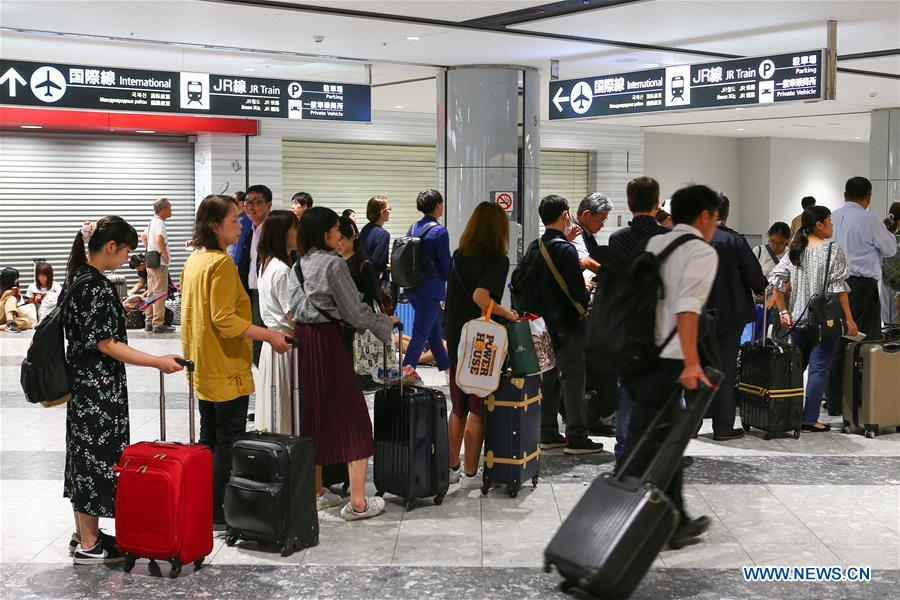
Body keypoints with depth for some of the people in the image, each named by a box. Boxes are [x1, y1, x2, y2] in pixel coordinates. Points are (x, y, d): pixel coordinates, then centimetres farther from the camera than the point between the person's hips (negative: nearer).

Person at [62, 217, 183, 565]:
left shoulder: (78, 277, 9)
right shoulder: (96, 286, -20)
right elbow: (106, 344, -21)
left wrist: (119, 308, 28)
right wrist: (159, 362, -21)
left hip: (83, 383, 10)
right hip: (98, 387, -10)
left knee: (85, 456, 16)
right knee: (97, 457, -2)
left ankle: (84, 534, 27)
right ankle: (89, 545, 7)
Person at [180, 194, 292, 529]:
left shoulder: (194, 260, 11)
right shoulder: (222, 263, -18)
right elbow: (225, 319, -23)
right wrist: (269, 336, -19)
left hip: (203, 368, 10)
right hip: (225, 367, -10)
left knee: (209, 439, 16)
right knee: (228, 443, -2)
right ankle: (219, 515, 1)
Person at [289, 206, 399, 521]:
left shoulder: (299, 265, 11)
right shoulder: (334, 264, -12)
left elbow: (295, 306, 12)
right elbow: (355, 313, -11)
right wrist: (387, 322, 4)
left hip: (301, 340, 8)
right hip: (326, 341, -8)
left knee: (311, 414, 15)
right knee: (352, 419, -1)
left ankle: (315, 492, 24)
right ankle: (357, 502, 0)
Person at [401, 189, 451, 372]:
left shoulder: (414, 228, 7)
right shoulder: (439, 231, -15)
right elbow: (446, 264, -11)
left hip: (413, 287, 8)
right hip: (430, 289, -8)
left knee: (435, 330, 20)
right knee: (420, 333, -4)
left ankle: (446, 366, 33)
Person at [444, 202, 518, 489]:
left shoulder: (458, 256, 6)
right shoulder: (498, 260, -14)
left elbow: (452, 296, 11)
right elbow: (480, 296, -28)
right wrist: (505, 313, -14)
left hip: (456, 341, 6)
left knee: (458, 409, 17)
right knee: (478, 411, 5)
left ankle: (452, 468, 25)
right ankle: (470, 474, 11)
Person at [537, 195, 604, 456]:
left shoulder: (534, 247, 7)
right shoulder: (566, 249, -16)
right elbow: (578, 291, -19)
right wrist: (585, 301, 4)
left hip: (544, 323, 8)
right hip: (567, 324, -8)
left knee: (549, 376, 14)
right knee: (573, 378, -2)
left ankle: (547, 434, 19)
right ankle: (576, 438, 1)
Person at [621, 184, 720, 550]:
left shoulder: (654, 244, 16)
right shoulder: (702, 252, -5)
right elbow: (687, 308, -20)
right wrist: (691, 364, -27)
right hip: (663, 361, -8)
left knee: (668, 442, 19)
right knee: (642, 449, -3)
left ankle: (676, 525, 29)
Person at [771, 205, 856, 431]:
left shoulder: (795, 250, 8)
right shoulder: (833, 249, -8)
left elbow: (776, 281, 2)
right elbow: (839, 287, -12)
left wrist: (783, 312, 5)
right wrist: (849, 319, -8)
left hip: (798, 320, 5)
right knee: (818, 369, -1)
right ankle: (809, 420, -1)